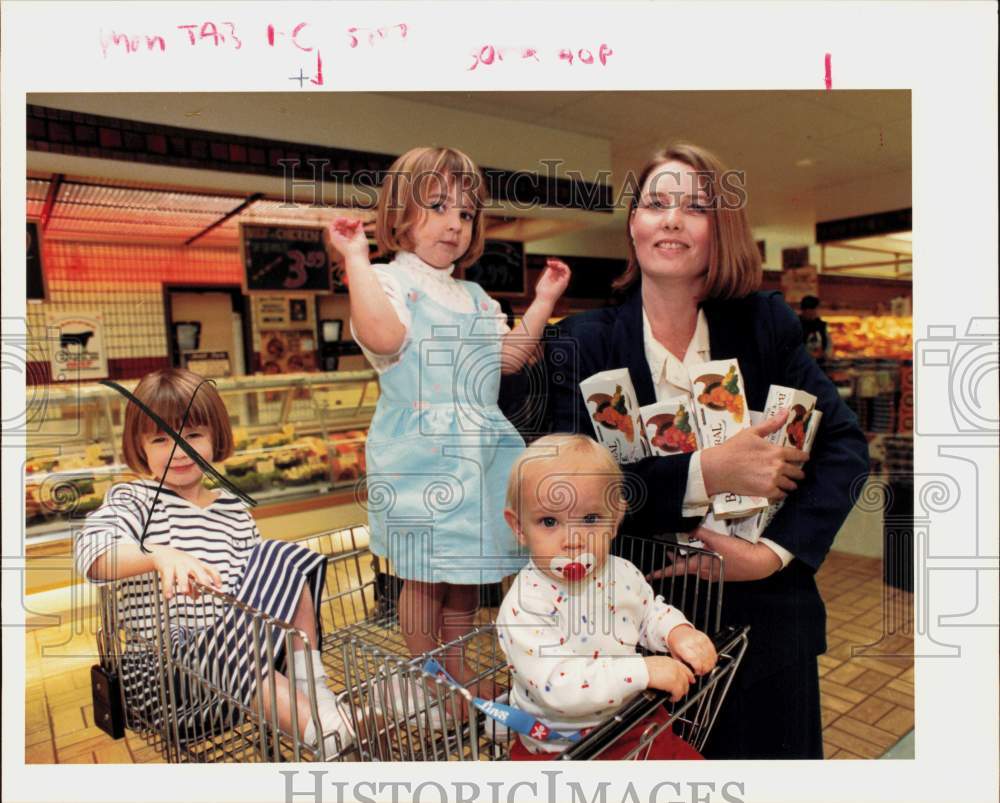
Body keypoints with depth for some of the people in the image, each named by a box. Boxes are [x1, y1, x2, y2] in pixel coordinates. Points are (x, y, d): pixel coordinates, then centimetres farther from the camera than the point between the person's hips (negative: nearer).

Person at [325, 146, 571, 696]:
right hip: (419, 455, -7)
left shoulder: (475, 296, 17)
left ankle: (458, 669, 36)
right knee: (423, 573, 4)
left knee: (466, 568, 17)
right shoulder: (389, 281, -6)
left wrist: (542, 302, 12)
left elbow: (510, 356, 13)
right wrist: (356, 259, -23)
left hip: (477, 453, 7)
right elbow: (383, 337, -27)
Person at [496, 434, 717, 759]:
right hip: (557, 750, -4)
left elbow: (651, 611, 15)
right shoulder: (524, 605, -27)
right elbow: (559, 686, -34)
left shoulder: (622, 574, -6)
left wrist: (677, 631, -6)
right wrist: (642, 671, -35)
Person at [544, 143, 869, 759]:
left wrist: (774, 552, -18)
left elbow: (845, 444, -5)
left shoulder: (765, 324, -2)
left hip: (761, 612, 2)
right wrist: (708, 473, -25)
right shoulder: (586, 342, -8)